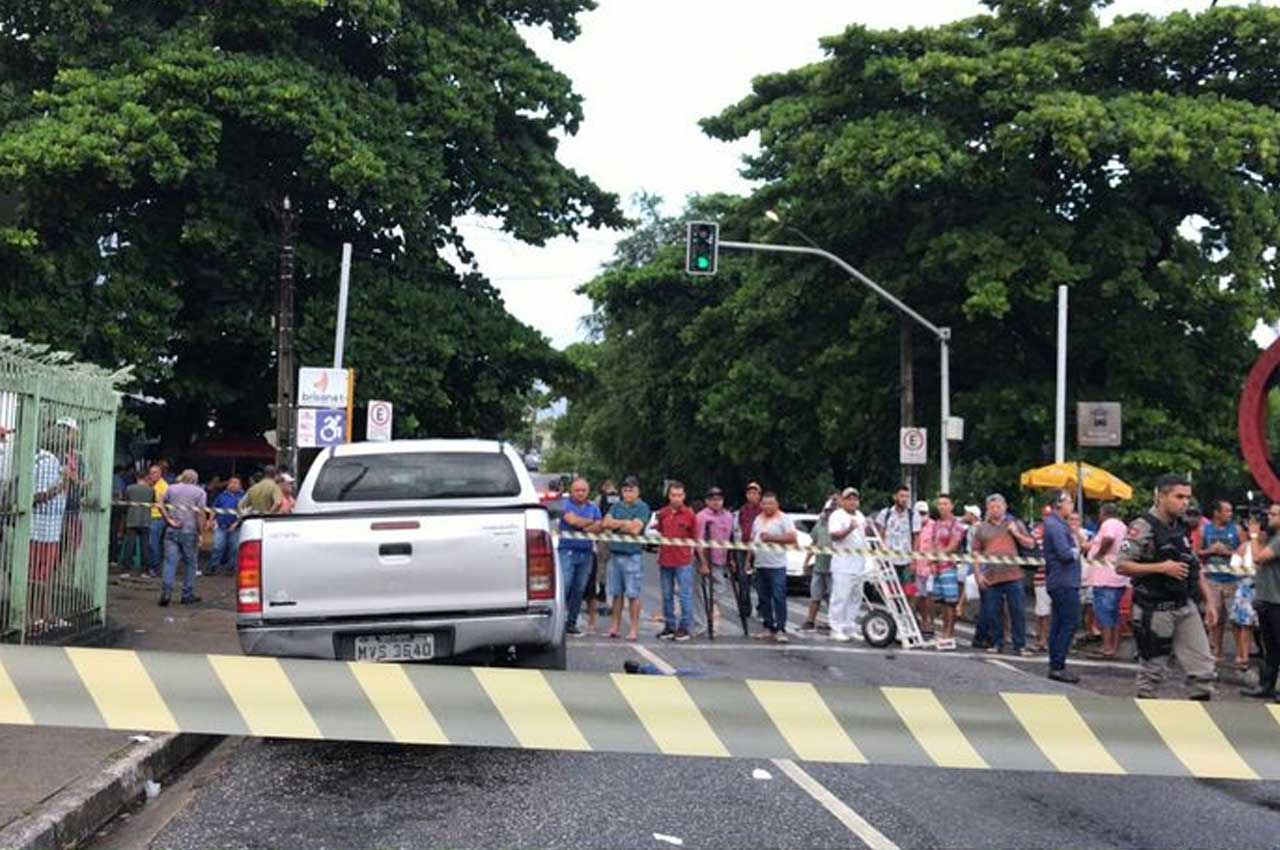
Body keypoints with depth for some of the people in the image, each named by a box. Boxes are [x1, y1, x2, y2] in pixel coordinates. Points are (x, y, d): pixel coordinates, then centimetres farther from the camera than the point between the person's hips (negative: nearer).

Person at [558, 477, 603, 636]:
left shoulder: (593, 507, 15)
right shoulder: (565, 505, 1)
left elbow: (598, 526, 3)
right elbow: (572, 520, -15)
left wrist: (582, 525, -14)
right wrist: (590, 522, 0)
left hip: (586, 552, 5)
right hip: (567, 550, -5)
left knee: (579, 589, 7)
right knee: (564, 586, -13)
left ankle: (571, 622, 14)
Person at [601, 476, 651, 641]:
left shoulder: (642, 508, -2)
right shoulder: (616, 506, 14)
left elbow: (635, 529, -12)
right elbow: (605, 523, 2)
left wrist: (615, 524, -1)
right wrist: (625, 523, -6)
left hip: (633, 555, -5)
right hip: (615, 553, 5)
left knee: (633, 594, -2)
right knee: (616, 593, 9)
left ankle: (634, 629, 3)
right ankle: (615, 626, 16)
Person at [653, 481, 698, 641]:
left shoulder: (689, 514, -2)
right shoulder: (661, 513, 5)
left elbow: (695, 538, 2)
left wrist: (693, 553, -1)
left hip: (683, 562, -4)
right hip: (665, 560, 4)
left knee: (685, 595, -2)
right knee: (667, 596, 11)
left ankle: (685, 627, 5)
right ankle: (669, 626, 21)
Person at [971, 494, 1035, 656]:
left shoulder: (1015, 524, 11)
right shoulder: (982, 528, 11)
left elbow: (1030, 544, 10)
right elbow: (976, 552, 10)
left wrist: (1016, 534, -6)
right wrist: (978, 573, 1)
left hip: (1012, 576, -1)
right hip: (990, 577, 1)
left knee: (1018, 612, -2)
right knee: (993, 613, 4)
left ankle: (1020, 646, 4)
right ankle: (997, 644, 16)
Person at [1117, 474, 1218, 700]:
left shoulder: (1182, 527, 11)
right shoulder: (1143, 527, -12)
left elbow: (1195, 569, 19)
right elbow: (1121, 566, -18)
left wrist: (1209, 601, 13)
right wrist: (1161, 567, -21)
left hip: (1185, 607, 7)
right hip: (1155, 611, -7)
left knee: (1204, 668, 2)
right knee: (1152, 670, 4)